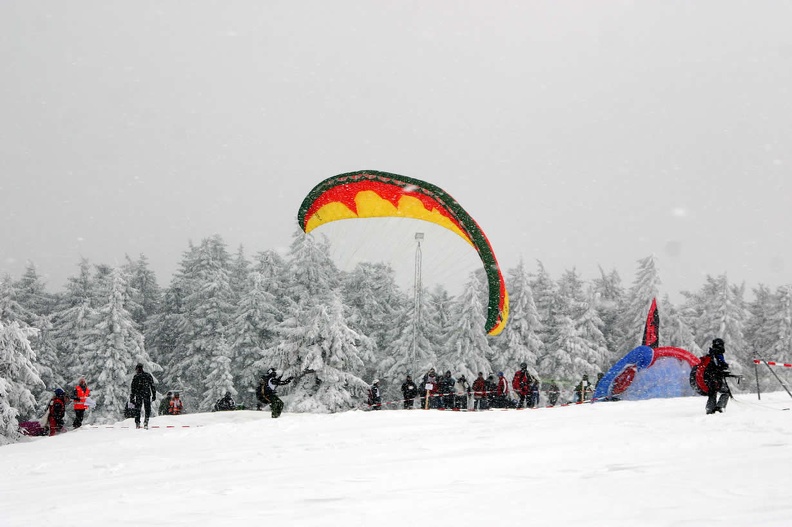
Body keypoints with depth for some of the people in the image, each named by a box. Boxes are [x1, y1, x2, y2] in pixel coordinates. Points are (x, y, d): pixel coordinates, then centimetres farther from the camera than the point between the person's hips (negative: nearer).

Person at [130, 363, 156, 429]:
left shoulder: (135, 377, 0)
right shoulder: (148, 375, 5)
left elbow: (133, 388, -1)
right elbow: (152, 386, 5)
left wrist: (132, 397, 2)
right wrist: (154, 395, 9)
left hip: (138, 395, -1)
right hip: (147, 394, 1)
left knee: (137, 409, 9)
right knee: (147, 409, 7)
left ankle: (137, 423, 4)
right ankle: (146, 421, -11)